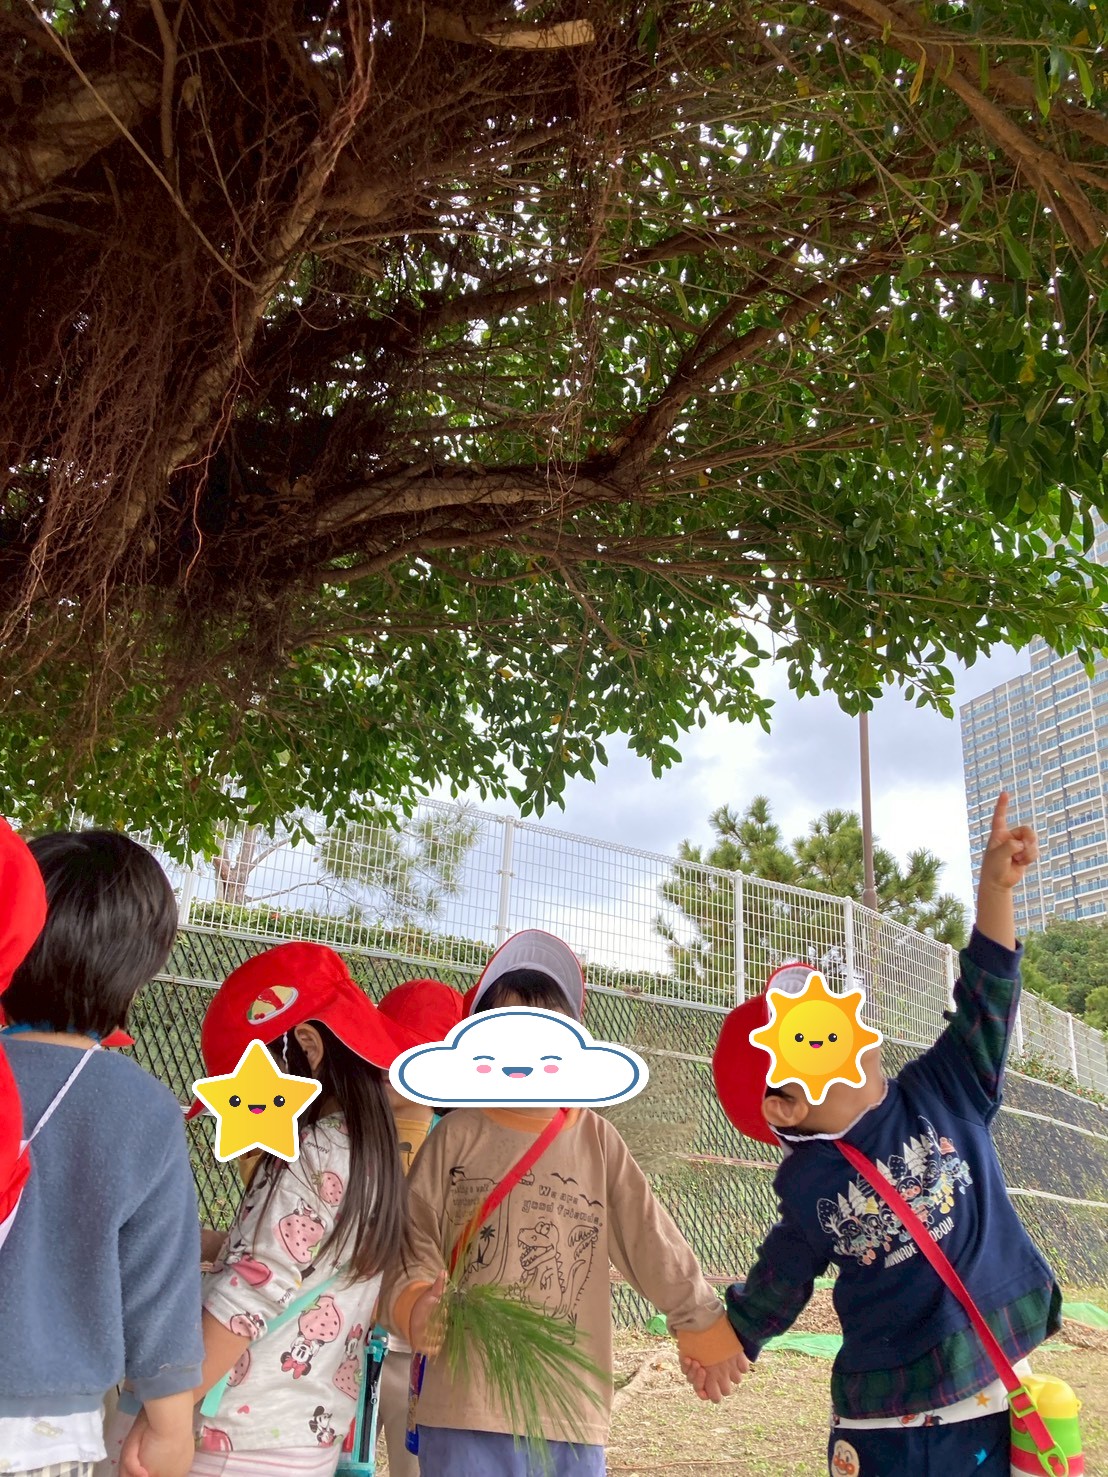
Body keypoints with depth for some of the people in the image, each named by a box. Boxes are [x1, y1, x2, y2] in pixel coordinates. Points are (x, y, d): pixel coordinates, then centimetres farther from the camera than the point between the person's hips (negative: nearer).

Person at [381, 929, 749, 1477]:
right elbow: (412, 1241, -2)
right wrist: (415, 1303, -20)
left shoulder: (598, 1140, 4)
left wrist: (701, 1325, 8)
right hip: (465, 1410, -2)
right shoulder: (459, 1135, -1)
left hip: (572, 1416, 2)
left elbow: (652, 1241, 7)